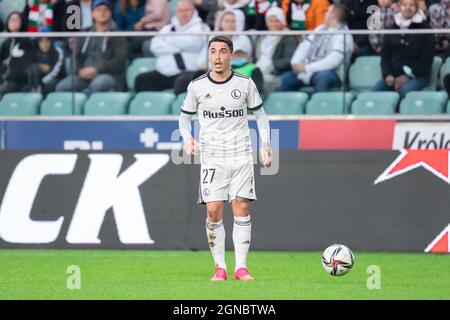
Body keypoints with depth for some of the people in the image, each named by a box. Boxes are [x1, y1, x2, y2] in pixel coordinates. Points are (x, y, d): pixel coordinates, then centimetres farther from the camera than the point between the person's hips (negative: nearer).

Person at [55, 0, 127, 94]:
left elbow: (120, 60, -4)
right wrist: (80, 70, -5)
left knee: (97, 84, -40)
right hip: (85, 76, 4)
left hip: (109, 75, -4)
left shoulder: (117, 36, 8)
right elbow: (76, 57, 18)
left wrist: (97, 70, -15)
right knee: (62, 87, -23)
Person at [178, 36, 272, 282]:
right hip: (212, 157, 0)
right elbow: (185, 116, 12)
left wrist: (265, 144, 2)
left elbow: (259, 113, 12)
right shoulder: (197, 86, 0)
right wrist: (187, 138, -7)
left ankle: (241, 267, -1)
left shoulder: (245, 84, 0)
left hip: (241, 154, 0)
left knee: (242, 208, -5)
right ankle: (220, 267, 2)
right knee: (214, 211, -8)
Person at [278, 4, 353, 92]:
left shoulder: (344, 36, -8)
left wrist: (307, 68, -24)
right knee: (284, 79, -12)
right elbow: (305, 45, 11)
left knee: (322, 76, -40)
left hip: (330, 73, -7)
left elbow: (333, 60, -20)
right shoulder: (321, 29, 16)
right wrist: (296, 63, -10)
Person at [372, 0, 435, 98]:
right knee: (377, 89, -25)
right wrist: (387, 74, -5)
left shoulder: (424, 28, 2)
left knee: (406, 90, -37)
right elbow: (385, 54, 14)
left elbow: (427, 57, -4)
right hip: (394, 75, 4)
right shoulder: (392, 30, 15)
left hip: (418, 76, -4)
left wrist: (408, 76, -12)